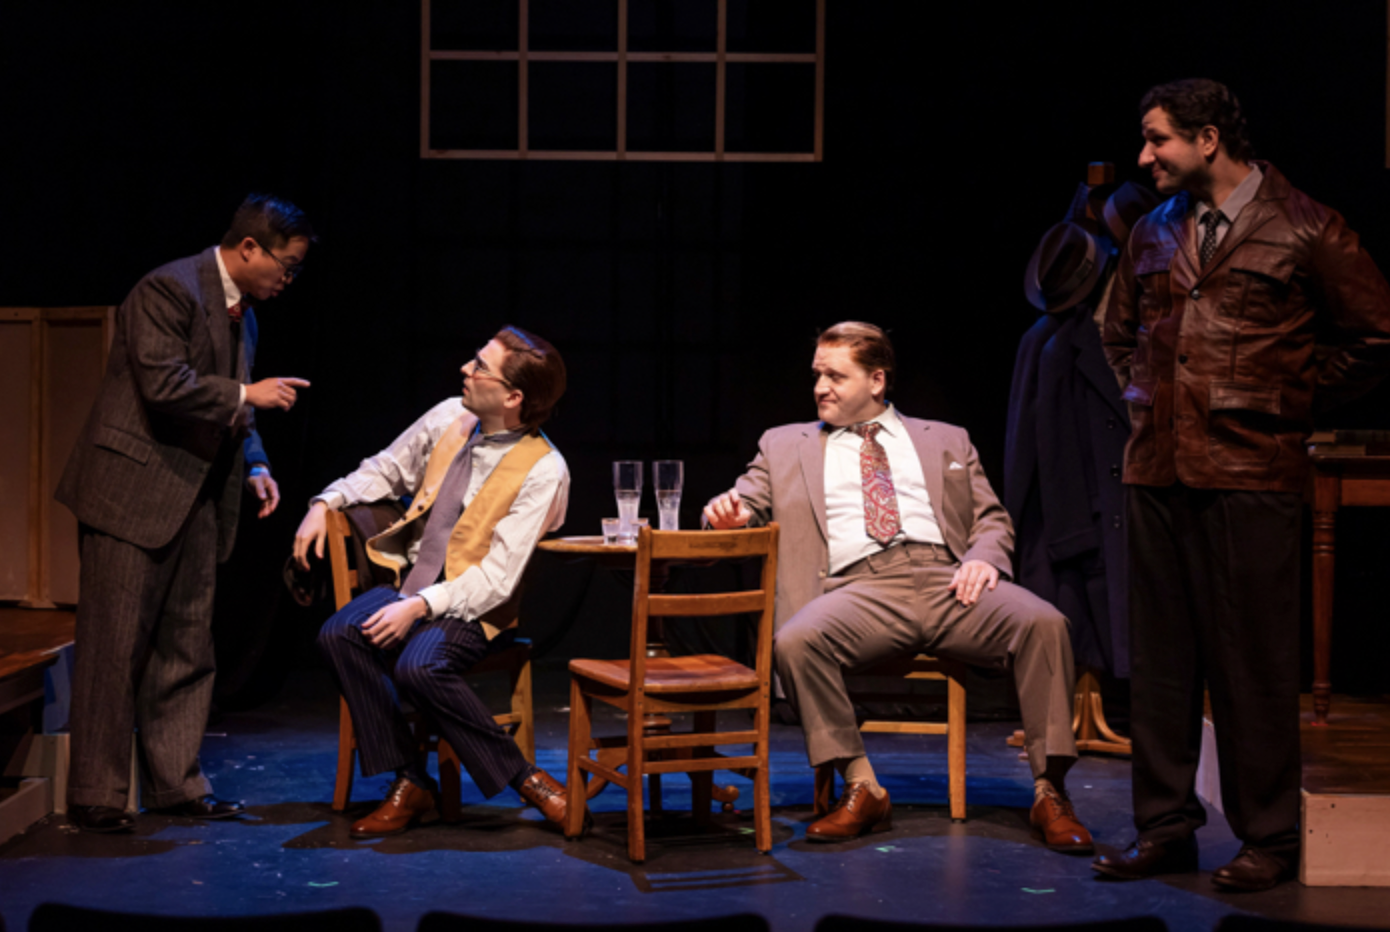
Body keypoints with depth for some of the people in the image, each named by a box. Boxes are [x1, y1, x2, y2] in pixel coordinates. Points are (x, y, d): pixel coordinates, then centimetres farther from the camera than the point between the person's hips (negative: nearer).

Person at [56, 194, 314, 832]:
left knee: (186, 648, 10)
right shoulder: (169, 290, -14)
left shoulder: (243, 312, 16)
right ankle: (94, 798, 1)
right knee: (115, 647, -4)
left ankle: (175, 784, 18)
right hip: (134, 491, -9)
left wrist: (254, 466, 8)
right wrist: (248, 395, -15)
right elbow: (165, 387, -24)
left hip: (195, 497, 9)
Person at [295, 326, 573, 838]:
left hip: (474, 604, -6)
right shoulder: (450, 417, 1)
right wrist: (328, 502, 5)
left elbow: (496, 577, -20)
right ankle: (410, 784, -15)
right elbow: (386, 469, 19)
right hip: (411, 579, 6)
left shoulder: (542, 470, -17)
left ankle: (524, 778, -16)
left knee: (419, 666, -35)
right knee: (339, 634, -23)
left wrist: (420, 606, -29)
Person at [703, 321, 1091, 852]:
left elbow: (992, 520, 21)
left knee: (1044, 623, -28)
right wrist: (728, 511, -7)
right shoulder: (785, 446, 26)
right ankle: (861, 789, -21)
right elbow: (744, 506, 19)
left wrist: (984, 558, -3)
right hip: (858, 586, 0)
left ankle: (1049, 793, -22)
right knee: (795, 641, -34)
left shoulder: (946, 441, 26)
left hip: (947, 581, 1)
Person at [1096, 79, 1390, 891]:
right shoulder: (1156, 233, 12)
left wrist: (1295, 402, 1)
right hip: (1158, 470, 6)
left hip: (1252, 472, -5)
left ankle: (1270, 838, 8)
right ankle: (1166, 826, 17)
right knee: (1161, 657, 8)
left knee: (1253, 662, -2)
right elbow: (1121, 330, 29)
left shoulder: (1303, 230, -4)